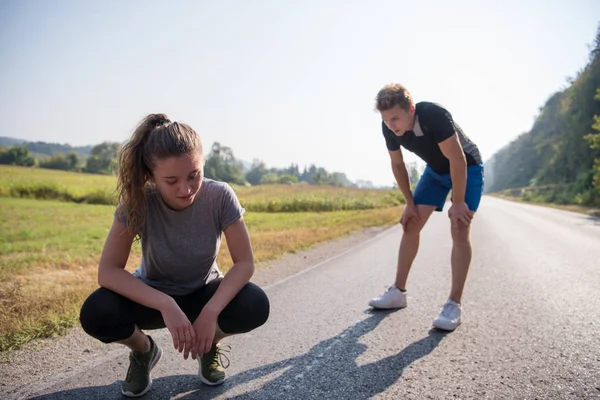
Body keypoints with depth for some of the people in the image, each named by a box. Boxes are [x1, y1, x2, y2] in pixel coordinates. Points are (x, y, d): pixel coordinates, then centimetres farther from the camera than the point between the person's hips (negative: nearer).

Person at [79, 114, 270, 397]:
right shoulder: (138, 202, -25)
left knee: (256, 306, -30)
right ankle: (143, 350, 6)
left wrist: (210, 311, -35)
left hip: (204, 292, 0)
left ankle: (210, 345, 6)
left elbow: (245, 262, -22)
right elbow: (108, 271, -27)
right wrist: (166, 305, -40)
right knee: (95, 314, -29)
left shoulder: (220, 197, -25)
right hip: (153, 295, 0)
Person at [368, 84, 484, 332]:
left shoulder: (434, 115, -36)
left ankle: (454, 304, -13)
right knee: (410, 225, -1)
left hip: (467, 168, -5)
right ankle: (398, 292, 8)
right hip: (435, 170, 6)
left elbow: (457, 159, -31)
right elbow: (397, 164, -3)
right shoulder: (389, 128, -19)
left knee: (459, 230, -17)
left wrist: (458, 203, -27)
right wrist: (410, 203, -1)